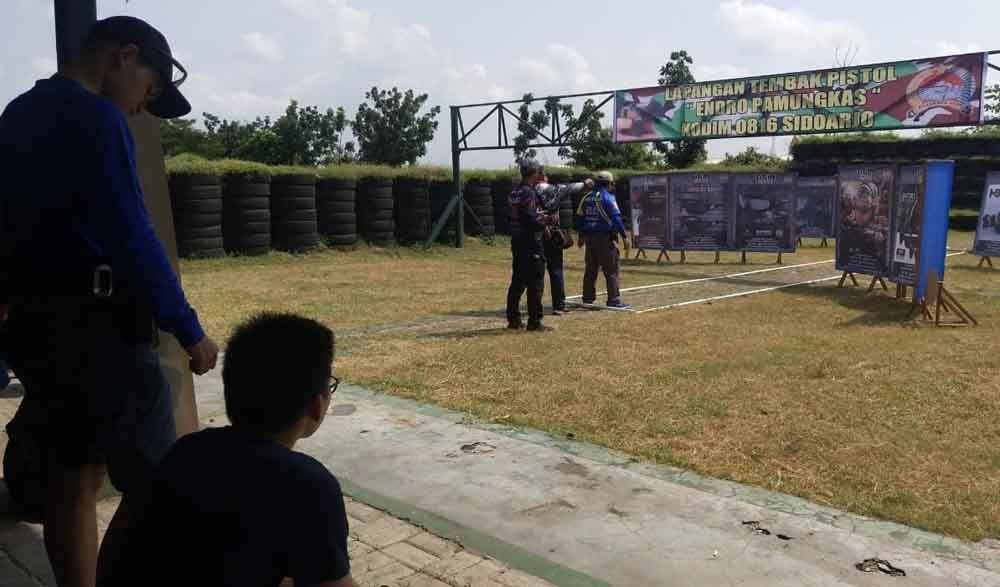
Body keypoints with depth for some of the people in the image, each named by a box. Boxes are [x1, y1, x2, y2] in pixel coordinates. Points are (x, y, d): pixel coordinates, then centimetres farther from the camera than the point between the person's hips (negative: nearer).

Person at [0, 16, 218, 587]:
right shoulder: (96, 118, -13)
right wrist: (189, 328, -14)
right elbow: (131, 238, -20)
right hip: (96, 327, -9)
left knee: (74, 477, 15)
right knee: (153, 484, -1)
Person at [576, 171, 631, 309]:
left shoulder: (586, 198, 10)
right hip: (604, 238, -7)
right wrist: (624, 236, -14)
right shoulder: (608, 198, -9)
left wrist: (581, 236, 24)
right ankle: (614, 301, -5)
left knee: (591, 269, 15)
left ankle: (588, 299, 19)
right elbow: (616, 218, -16)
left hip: (589, 237, 7)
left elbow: (579, 218, 14)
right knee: (611, 270, -3)